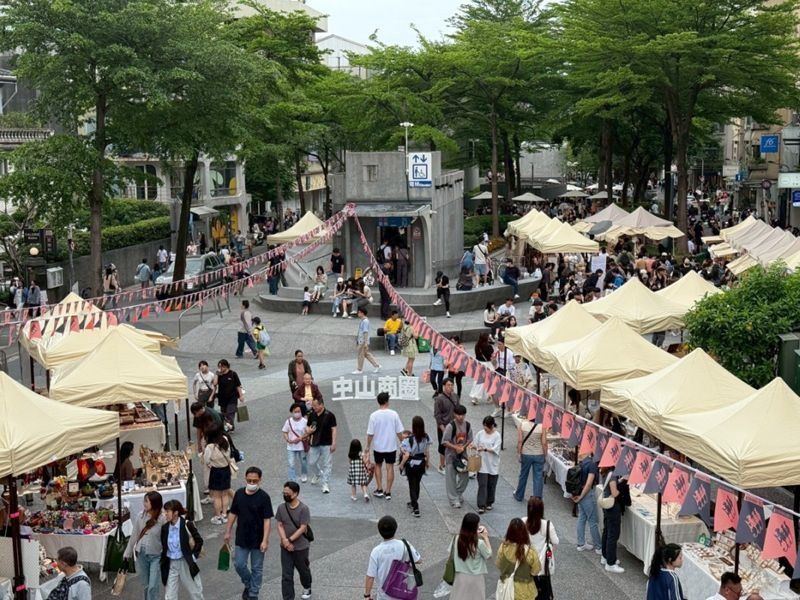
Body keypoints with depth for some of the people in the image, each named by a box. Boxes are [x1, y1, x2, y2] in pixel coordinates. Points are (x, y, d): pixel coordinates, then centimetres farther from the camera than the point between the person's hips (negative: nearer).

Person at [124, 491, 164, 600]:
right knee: (145, 585, 15)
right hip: (141, 554, 4)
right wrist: (128, 552, 13)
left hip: (156, 555, -4)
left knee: (153, 586, -6)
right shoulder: (140, 517, -4)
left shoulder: (162, 519, -18)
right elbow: (134, 535, 6)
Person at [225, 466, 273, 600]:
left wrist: (265, 540, -19)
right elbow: (233, 514, 8)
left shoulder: (264, 497, -15)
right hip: (241, 538, 3)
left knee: (256, 569, 8)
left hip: (257, 540, -3)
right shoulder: (239, 493, -2)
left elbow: (267, 520, -15)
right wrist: (228, 532, 8)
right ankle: (248, 585, 33)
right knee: (239, 565, 7)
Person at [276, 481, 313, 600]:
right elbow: (280, 525, -2)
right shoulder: (281, 508, -3)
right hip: (286, 548, 3)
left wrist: (290, 540, -20)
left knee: (303, 570, 19)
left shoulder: (303, 509, -17)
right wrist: (284, 541, -17)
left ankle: (307, 588, 47)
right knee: (286, 575, -1)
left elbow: (302, 528, -18)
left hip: (301, 547, -3)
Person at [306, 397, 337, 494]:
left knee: (326, 464, 2)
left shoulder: (329, 415, -12)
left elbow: (333, 430, -9)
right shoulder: (311, 415, 0)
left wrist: (333, 443, -13)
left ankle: (325, 484, 10)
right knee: (311, 462, 11)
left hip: (326, 444, -4)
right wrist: (308, 430, -15)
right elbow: (309, 427, 10)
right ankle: (318, 474, 41)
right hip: (315, 443, 4)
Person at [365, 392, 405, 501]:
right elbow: (399, 432, -5)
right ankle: (388, 492, 9)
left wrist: (368, 447, 4)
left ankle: (380, 490, 18)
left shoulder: (374, 415, -12)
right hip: (391, 446, 0)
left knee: (378, 466, 19)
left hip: (378, 446, 0)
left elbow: (370, 434, -8)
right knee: (390, 468, 8)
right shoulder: (394, 414, -10)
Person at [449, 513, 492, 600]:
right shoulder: (479, 543, -22)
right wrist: (486, 538, 1)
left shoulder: (457, 539, -11)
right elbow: (488, 555, -6)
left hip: (461, 577, 3)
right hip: (476, 579, -3)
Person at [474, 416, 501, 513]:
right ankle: (481, 506, -5)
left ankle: (489, 503, 29)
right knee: (482, 485, -5)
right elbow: (475, 445, 7)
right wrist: (474, 446, -15)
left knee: (491, 485, 11)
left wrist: (485, 449, -27)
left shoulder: (497, 435, -8)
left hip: (493, 465, -1)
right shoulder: (480, 434, 1)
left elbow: (495, 449, -15)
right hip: (482, 464, 1)